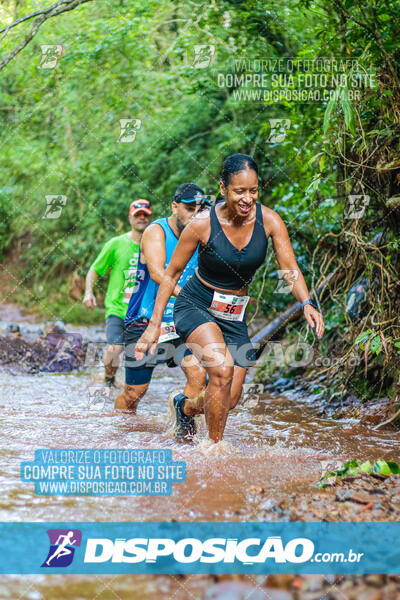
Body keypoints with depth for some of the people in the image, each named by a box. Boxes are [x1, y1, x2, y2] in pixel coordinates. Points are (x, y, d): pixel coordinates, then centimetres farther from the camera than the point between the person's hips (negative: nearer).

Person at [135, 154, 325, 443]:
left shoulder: (269, 220, -13)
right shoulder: (203, 224, -19)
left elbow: (290, 267, -16)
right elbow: (172, 274, -9)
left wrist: (307, 304, -35)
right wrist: (154, 324, -10)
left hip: (234, 315, 4)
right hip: (195, 307, -4)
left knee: (230, 399, 3)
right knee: (222, 368, -30)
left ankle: (184, 406, 38)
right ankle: (214, 447, -11)